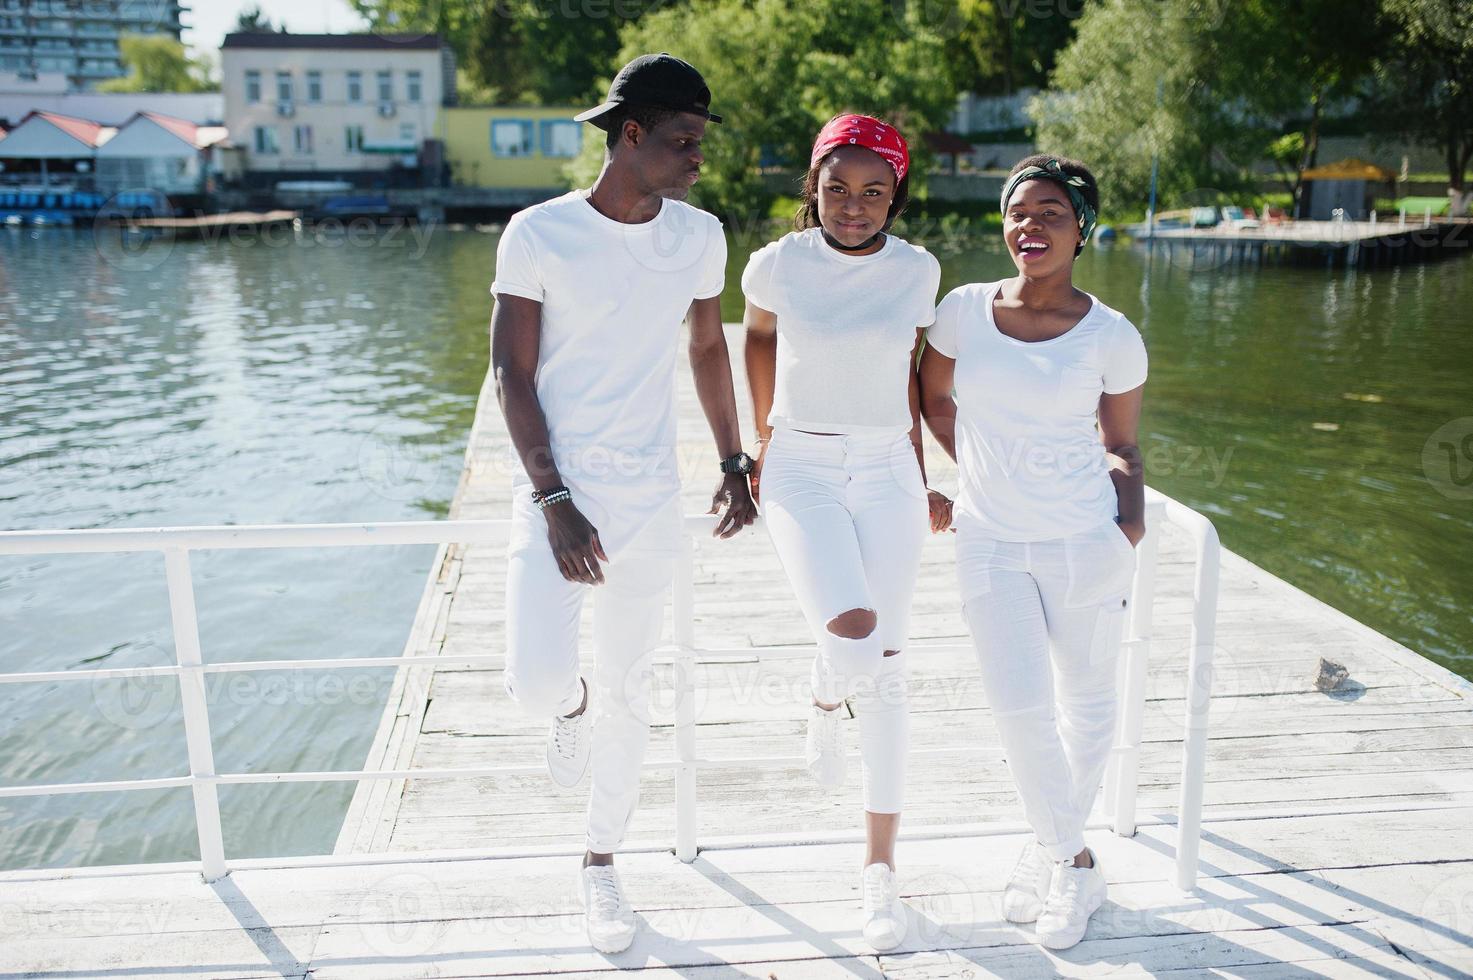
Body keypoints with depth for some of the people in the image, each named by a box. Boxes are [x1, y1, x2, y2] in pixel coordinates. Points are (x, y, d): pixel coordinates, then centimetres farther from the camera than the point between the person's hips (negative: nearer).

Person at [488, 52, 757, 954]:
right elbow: (512, 375, -8)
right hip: (557, 491, -3)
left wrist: (733, 462, 13)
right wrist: (553, 501, -14)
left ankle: (603, 863, 30)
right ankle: (570, 711, 24)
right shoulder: (540, 234, -9)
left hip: (651, 497, 3)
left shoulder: (699, 236, 2)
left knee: (629, 693, 10)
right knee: (538, 678, -16)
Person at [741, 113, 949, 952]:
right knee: (853, 642, -23)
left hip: (887, 473, 2)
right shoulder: (778, 265, -6)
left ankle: (881, 867, 18)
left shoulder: (917, 272, 0)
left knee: (887, 669, 4)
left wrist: (921, 481, 14)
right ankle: (824, 708, 18)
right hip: (802, 473, -2)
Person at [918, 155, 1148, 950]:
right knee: (1020, 707, -3)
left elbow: (1120, 446, 4)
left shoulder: (1112, 338, -7)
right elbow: (931, 396, 14)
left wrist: (1130, 528, -10)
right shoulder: (964, 311, -4)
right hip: (991, 542, 1)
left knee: (1086, 700, 13)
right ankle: (1072, 862, 20)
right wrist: (983, 468, 8)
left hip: (1084, 542, 0)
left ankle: (1053, 847, 36)